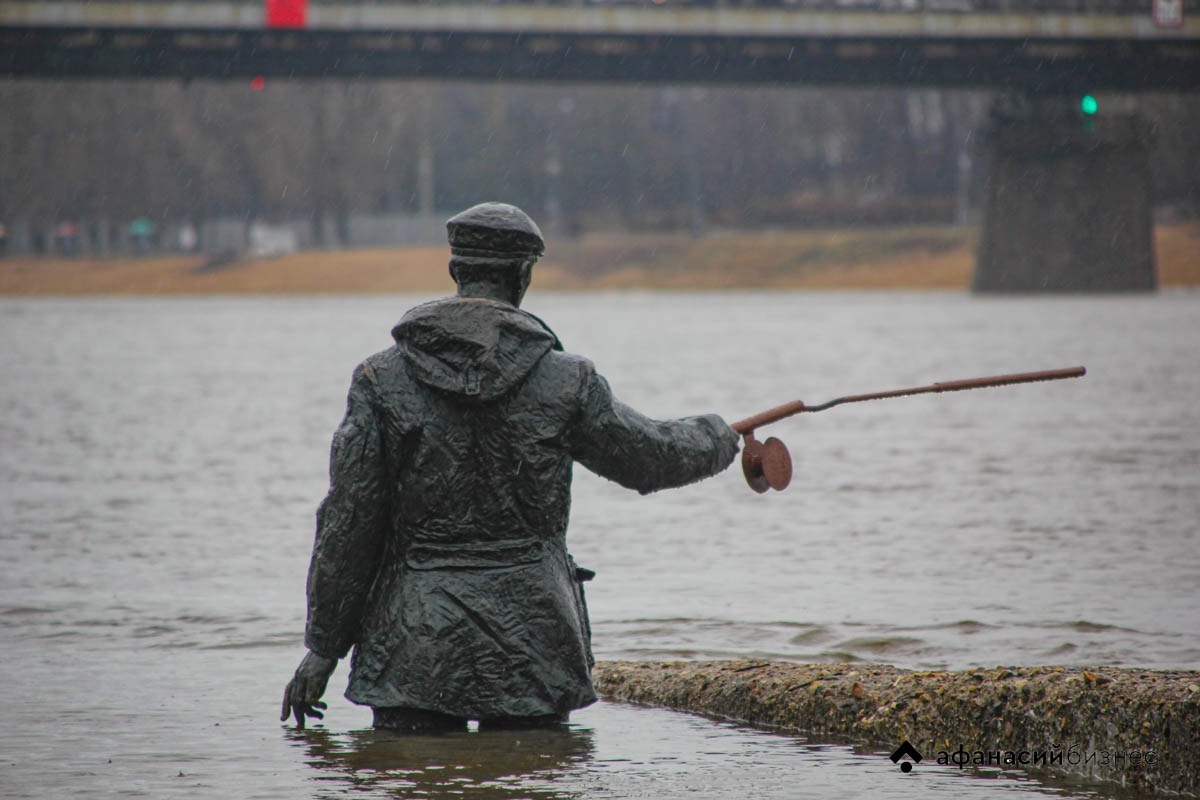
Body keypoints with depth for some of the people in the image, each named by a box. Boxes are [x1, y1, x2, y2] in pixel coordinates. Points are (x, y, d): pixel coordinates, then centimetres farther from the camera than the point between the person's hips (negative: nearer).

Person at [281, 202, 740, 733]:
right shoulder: (563, 381, -1)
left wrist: (322, 648, 3)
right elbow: (650, 457, 14)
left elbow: (349, 519, -3)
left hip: (414, 645, 0)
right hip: (534, 644, 0)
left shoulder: (383, 378, -2)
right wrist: (719, 439, 37)